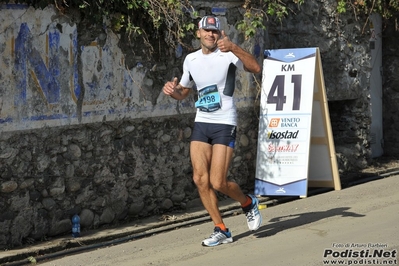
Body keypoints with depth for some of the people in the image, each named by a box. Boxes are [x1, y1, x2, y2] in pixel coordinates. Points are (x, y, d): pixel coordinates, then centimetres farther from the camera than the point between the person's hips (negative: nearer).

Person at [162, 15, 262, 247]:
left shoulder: (227, 54, -7)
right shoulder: (191, 60, 11)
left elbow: (256, 68, -23)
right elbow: (183, 92, 24)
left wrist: (233, 47, -36)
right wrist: (172, 90, 0)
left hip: (225, 124, -5)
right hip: (201, 123, 6)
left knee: (218, 183, -10)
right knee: (200, 179, -5)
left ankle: (248, 204, 21)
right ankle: (221, 230, 8)